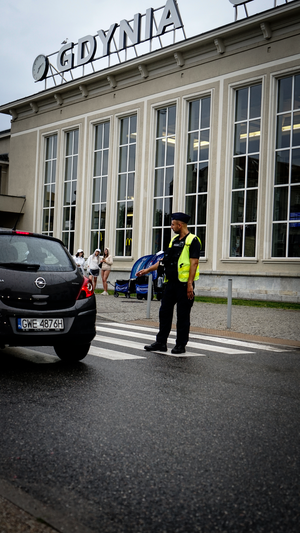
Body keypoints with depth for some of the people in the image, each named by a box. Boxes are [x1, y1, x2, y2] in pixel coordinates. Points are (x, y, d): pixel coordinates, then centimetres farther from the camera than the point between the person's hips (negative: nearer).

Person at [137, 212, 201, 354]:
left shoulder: (192, 241, -7)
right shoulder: (174, 240, 17)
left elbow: (194, 263, -14)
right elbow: (165, 260, 22)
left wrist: (190, 284, -20)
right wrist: (147, 270, 21)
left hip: (184, 284, -8)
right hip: (171, 282, 8)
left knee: (183, 315, 0)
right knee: (164, 312, 7)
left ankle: (181, 345, 8)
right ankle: (161, 343, 14)